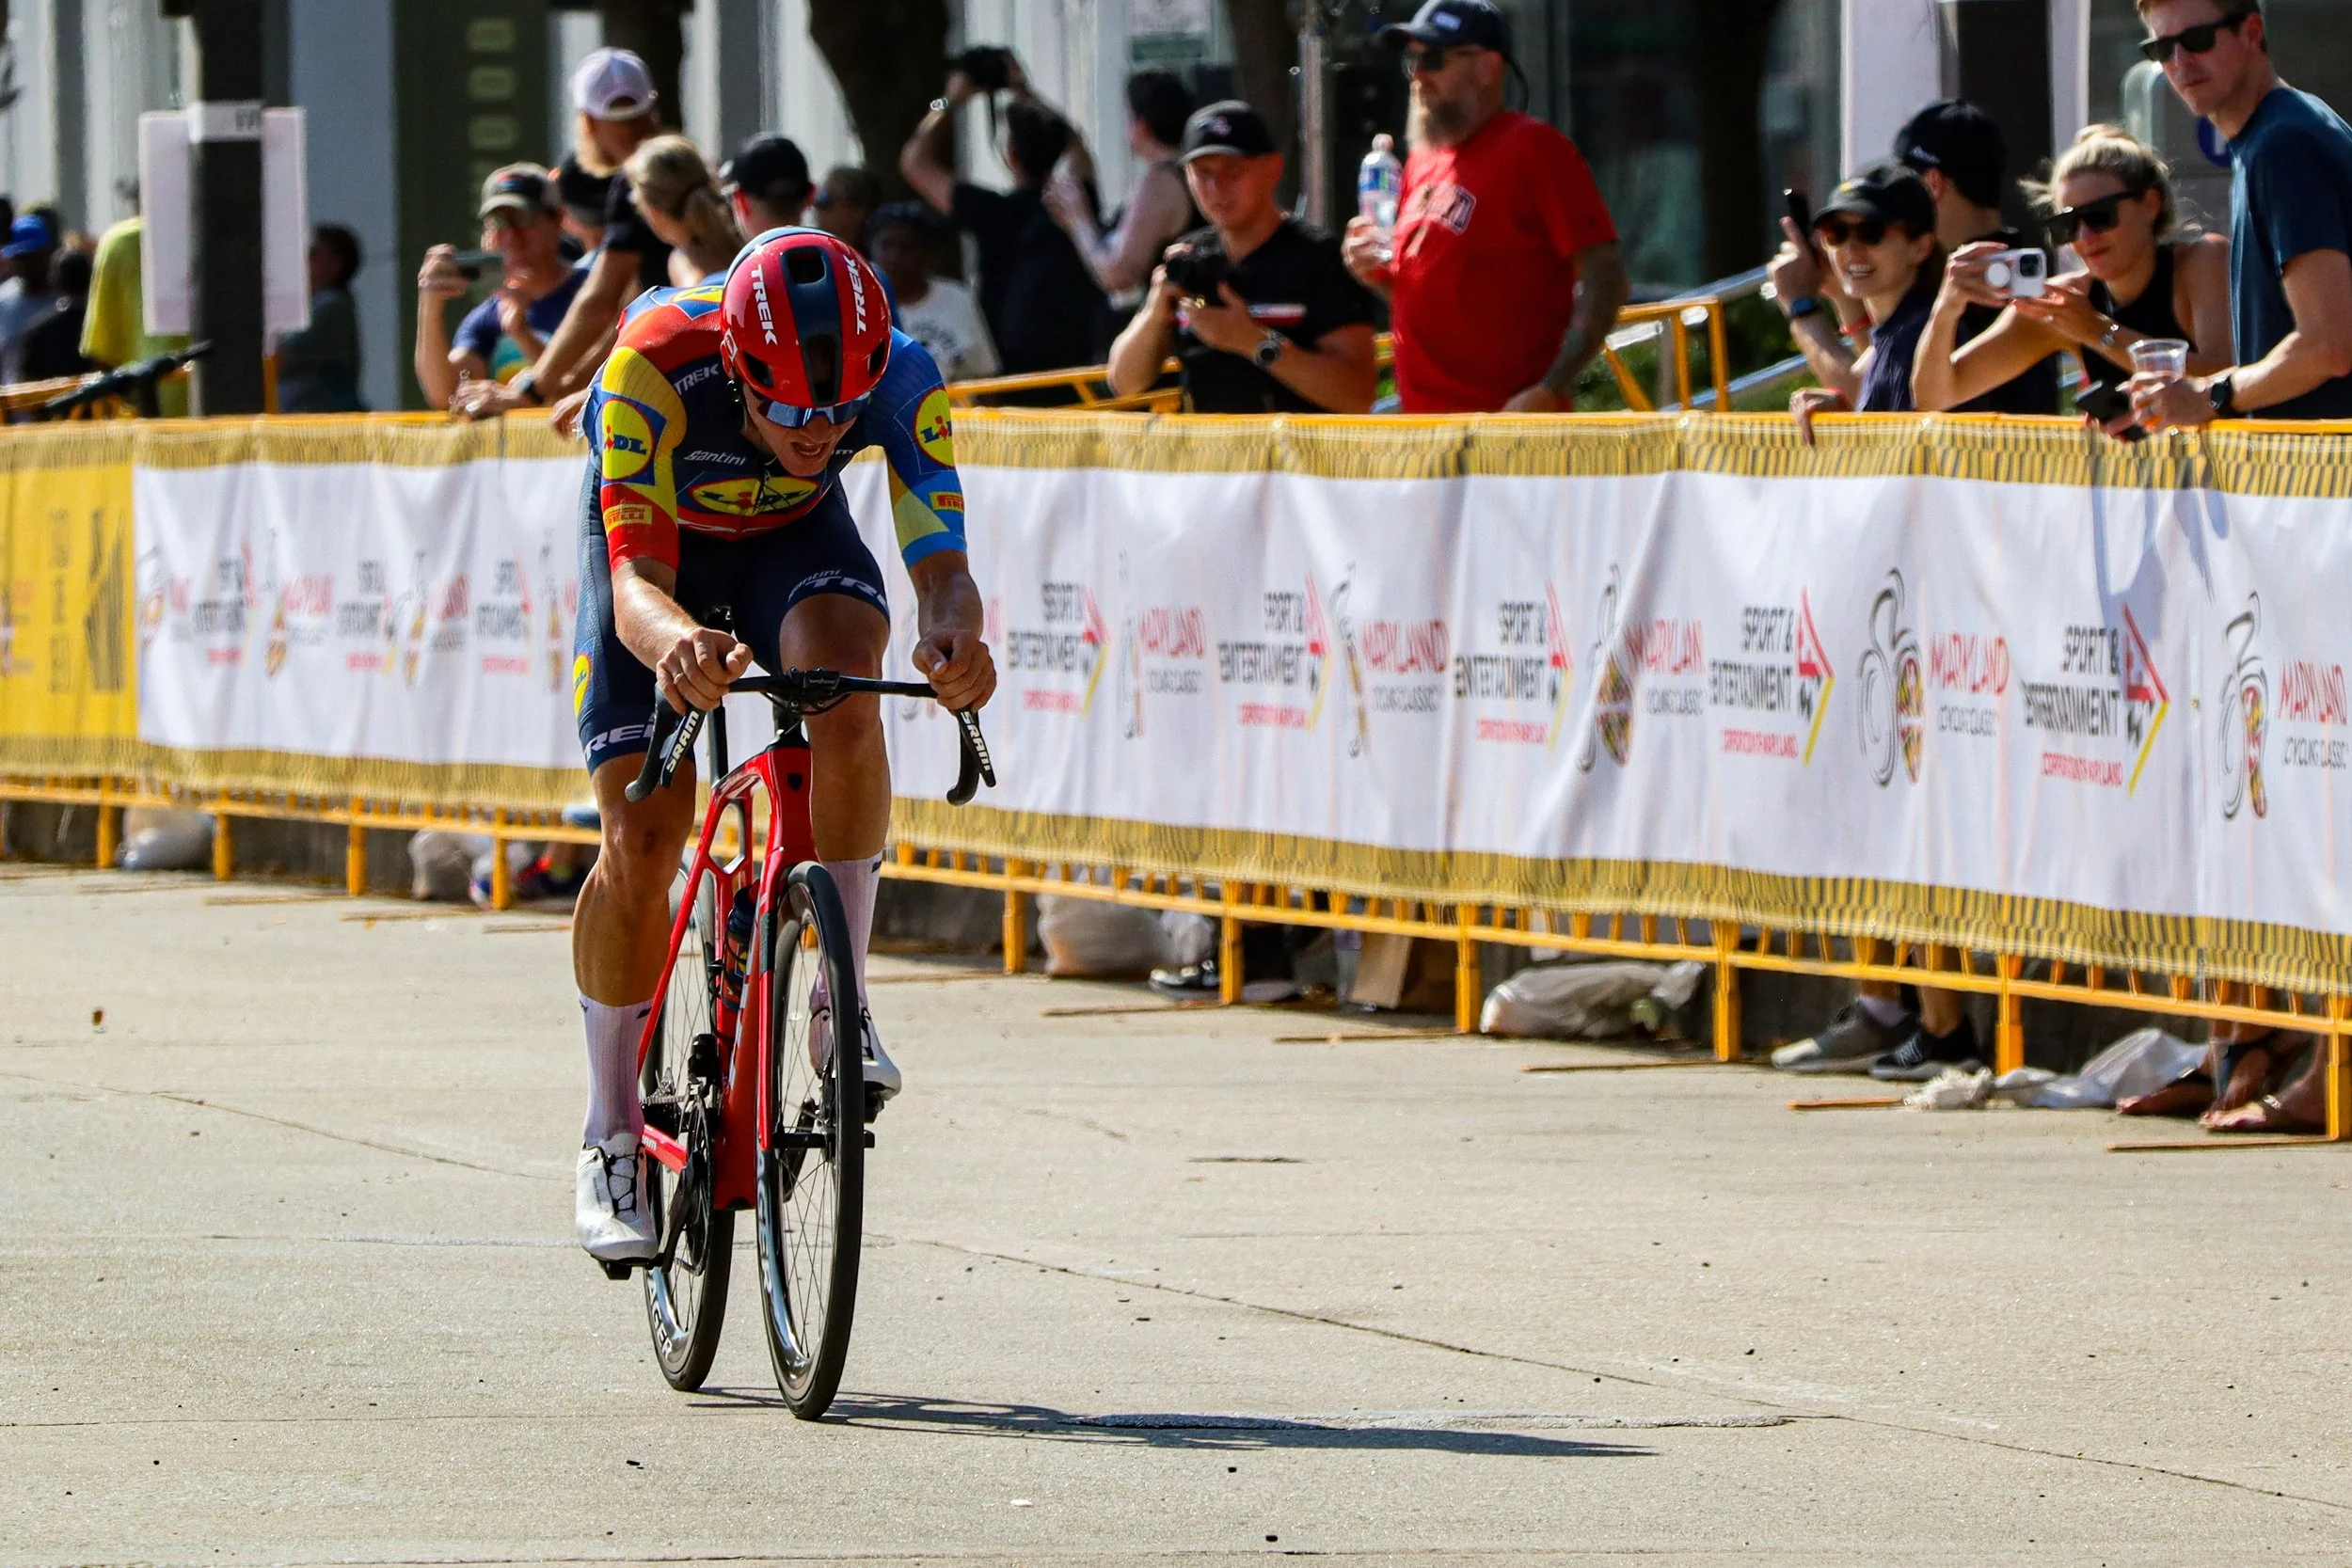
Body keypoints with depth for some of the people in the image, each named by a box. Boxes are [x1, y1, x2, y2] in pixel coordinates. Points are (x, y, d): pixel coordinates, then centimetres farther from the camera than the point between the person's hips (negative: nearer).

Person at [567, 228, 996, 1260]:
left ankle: (844, 995, -16)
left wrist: (952, 633, -62)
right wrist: (674, 642, -69)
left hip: (795, 536, 1)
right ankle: (610, 1142, 5)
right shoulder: (654, 369, -40)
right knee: (641, 842, -12)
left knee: (845, 701, -33)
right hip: (654, 535, -1)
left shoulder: (900, 380, -34)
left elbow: (941, 562, -37)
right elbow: (636, 580, -45)